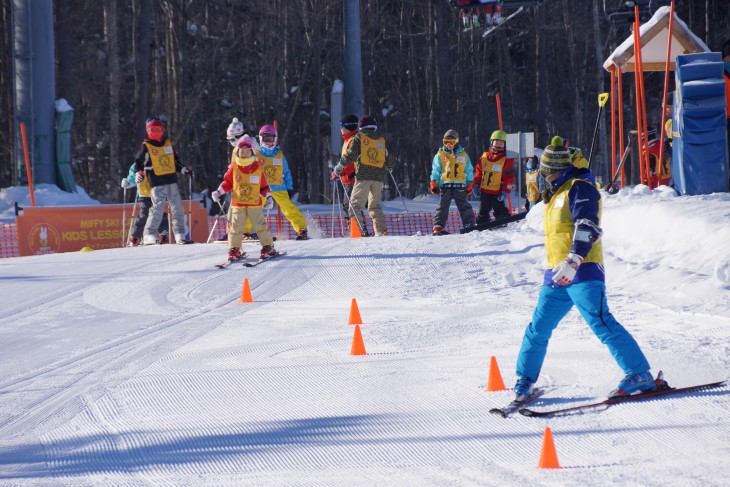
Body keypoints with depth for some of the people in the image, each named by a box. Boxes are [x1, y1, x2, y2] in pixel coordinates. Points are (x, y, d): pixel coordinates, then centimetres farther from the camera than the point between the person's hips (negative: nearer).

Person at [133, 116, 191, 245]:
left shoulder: (168, 144, 16)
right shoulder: (146, 147, 0)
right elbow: (138, 162, 1)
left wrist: (183, 170, 16)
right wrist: (138, 173, -16)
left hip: (172, 180, 6)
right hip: (157, 182, -6)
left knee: (177, 208, 5)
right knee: (158, 208, -16)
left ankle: (180, 235, 11)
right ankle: (149, 235, -9)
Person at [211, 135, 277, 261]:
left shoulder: (258, 168, 1)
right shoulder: (234, 167, 2)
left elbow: (264, 185, 8)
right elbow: (227, 182, 8)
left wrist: (268, 196, -2)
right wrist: (219, 192, -4)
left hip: (254, 204, -1)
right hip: (237, 203, 1)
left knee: (260, 226, -3)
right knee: (235, 226, 1)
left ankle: (268, 247, 5)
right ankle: (234, 249, 10)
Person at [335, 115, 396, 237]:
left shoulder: (359, 138, 5)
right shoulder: (382, 140, 17)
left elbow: (351, 154, -7)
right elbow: (391, 162, 19)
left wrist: (340, 165, 5)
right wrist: (388, 167, 41)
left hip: (364, 175, -4)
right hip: (379, 176, 4)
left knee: (355, 204, -4)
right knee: (375, 206, 16)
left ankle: (358, 230, -20)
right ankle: (381, 231, 5)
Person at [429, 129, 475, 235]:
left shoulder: (463, 155, 11)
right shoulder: (440, 155, 8)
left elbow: (469, 171, 15)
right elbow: (435, 171, 9)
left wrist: (470, 185, 10)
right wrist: (434, 185, 2)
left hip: (460, 186, 0)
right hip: (445, 185, 0)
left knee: (464, 206, -2)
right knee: (443, 206, -1)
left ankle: (469, 225, -1)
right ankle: (438, 227, -2)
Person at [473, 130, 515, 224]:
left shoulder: (507, 160, -7)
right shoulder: (484, 157, 4)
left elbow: (509, 177, -9)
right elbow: (479, 172, 13)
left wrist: (505, 191, -14)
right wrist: (476, 185, 9)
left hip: (498, 193, -4)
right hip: (484, 191, 4)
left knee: (500, 213, -1)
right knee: (483, 213, 13)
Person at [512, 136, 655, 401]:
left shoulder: (579, 187, -5)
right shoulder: (555, 194, 24)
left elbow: (587, 227, -19)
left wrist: (573, 261, -29)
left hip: (582, 271, -9)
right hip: (556, 276, 9)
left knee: (601, 323, -17)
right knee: (538, 329, 9)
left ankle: (640, 375, -18)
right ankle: (524, 380, 22)